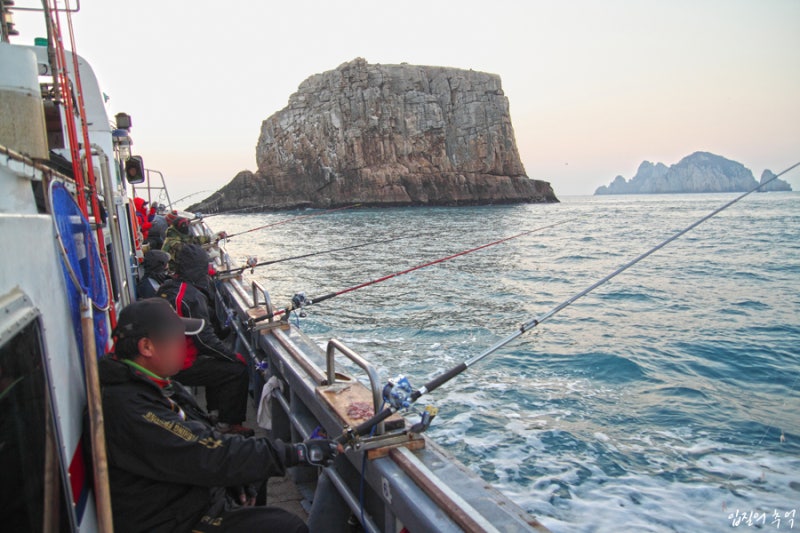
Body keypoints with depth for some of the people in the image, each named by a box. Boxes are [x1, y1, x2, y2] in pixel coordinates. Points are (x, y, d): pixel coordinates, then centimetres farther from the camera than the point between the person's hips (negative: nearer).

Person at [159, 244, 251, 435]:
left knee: (219, 360, 27)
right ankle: (230, 423, 3)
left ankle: (215, 409, 36)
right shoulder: (192, 295, -23)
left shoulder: (167, 287, 6)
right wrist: (235, 356, -13)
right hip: (181, 367, -10)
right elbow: (205, 338, -23)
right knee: (239, 371, -8)